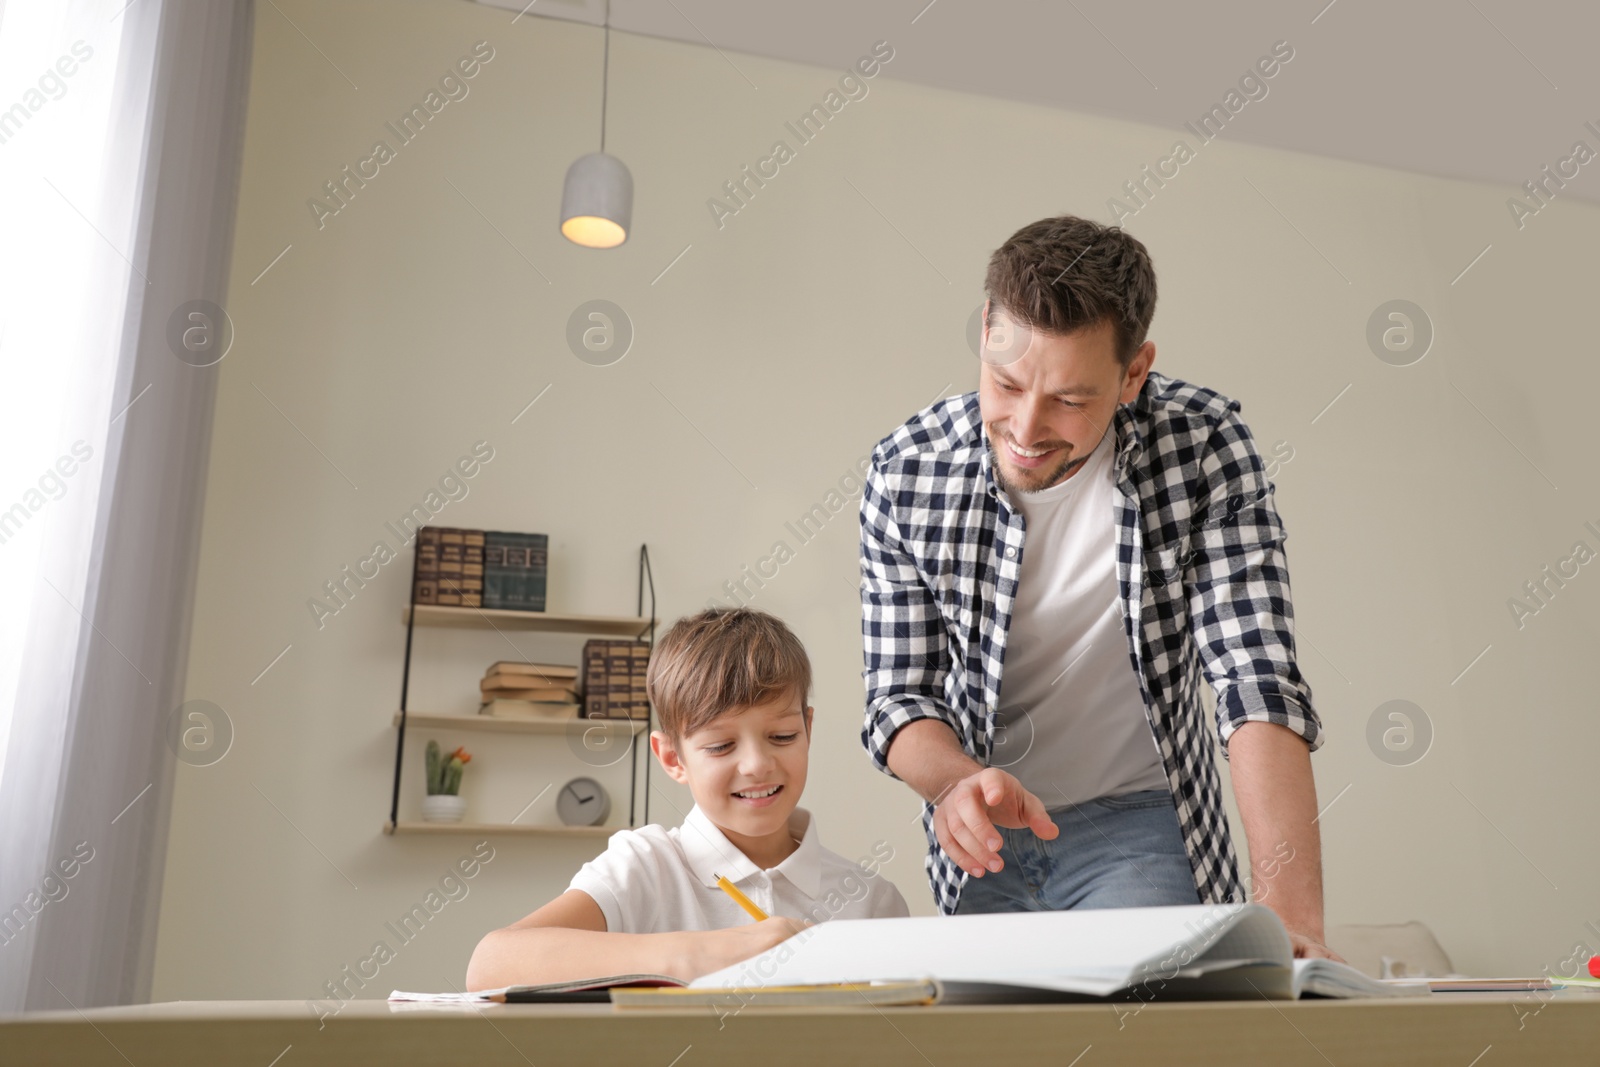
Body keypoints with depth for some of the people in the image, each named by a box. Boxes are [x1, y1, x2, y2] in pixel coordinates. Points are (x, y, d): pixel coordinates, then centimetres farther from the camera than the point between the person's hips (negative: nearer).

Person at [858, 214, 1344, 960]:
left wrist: (1290, 912, -38)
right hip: (983, 837, 1)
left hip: (1137, 821, -1)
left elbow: (1257, 680, -26)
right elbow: (900, 697, -11)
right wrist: (957, 781, -34)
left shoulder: (1203, 444, -19)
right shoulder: (905, 476, -16)